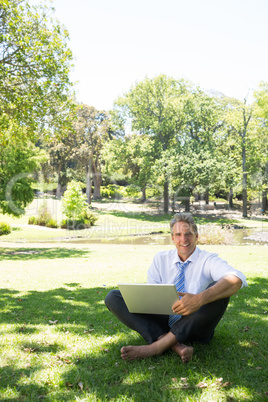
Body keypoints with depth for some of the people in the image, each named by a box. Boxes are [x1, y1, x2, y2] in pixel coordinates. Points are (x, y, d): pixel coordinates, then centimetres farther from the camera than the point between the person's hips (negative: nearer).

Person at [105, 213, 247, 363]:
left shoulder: (209, 260, -4)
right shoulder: (161, 259, 9)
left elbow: (237, 279, -25)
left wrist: (200, 299, -42)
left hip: (193, 327, -3)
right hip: (164, 322, 3)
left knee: (218, 291, -30)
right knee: (113, 297, -12)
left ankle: (157, 346, -32)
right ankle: (175, 345, -29)